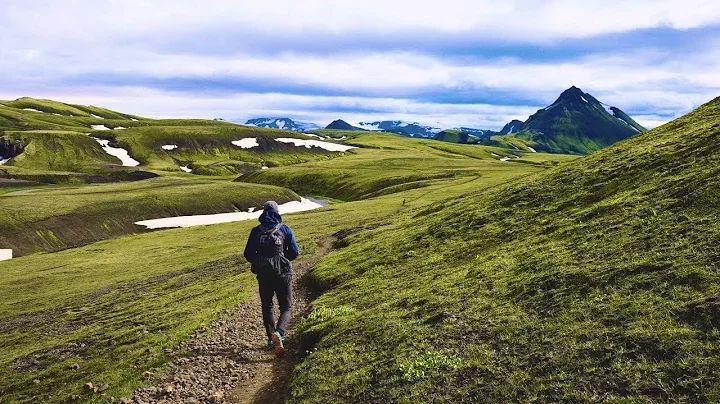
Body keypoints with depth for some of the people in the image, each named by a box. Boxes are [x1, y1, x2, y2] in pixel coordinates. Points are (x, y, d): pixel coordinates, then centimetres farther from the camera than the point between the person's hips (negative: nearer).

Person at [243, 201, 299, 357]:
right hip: (282, 274, -2)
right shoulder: (285, 230, -2)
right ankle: (279, 333, -20)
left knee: (267, 306, 21)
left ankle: (271, 338, 21)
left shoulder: (256, 231, 1)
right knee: (286, 308, 6)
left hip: (263, 275, 2)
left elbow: (248, 254, 1)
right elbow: (295, 252, -2)